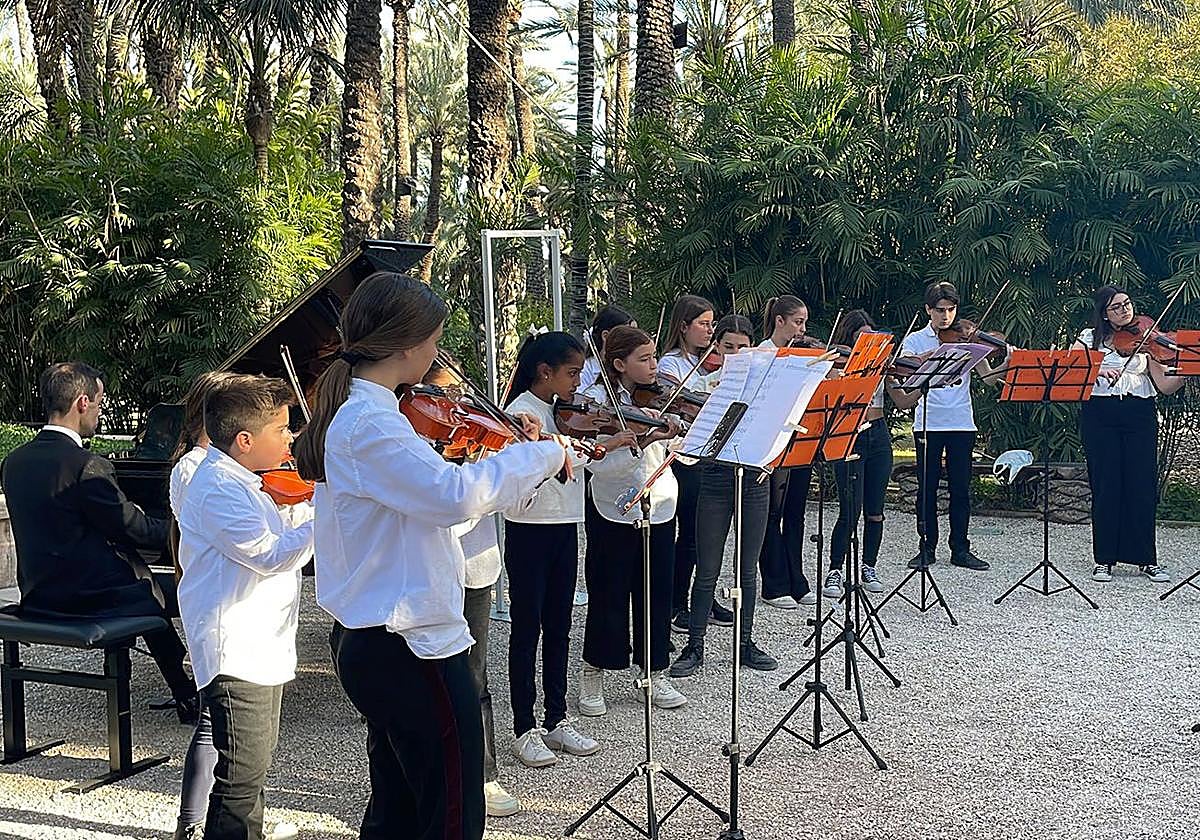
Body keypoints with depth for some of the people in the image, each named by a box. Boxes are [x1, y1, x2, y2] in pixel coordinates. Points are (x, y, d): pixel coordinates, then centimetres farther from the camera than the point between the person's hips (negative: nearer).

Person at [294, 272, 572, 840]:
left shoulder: (352, 412, 11)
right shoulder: (371, 423, -21)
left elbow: (422, 494, 18)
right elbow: (455, 495, -36)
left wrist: (516, 456, 9)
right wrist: (543, 453, -21)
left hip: (369, 639, 10)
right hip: (414, 645, -10)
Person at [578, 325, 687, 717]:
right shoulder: (597, 400, -9)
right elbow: (598, 463, -20)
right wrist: (641, 442, -31)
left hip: (660, 507, 4)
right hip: (613, 512, -4)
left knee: (657, 595, 9)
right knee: (608, 597, 5)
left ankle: (656, 674, 22)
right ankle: (592, 678, 20)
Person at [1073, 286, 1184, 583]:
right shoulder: (1090, 339, 8)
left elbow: (1165, 385, 1)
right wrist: (1097, 370, -23)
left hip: (1140, 416, 1)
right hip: (1099, 416, -1)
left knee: (1143, 486, -1)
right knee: (1105, 486, 0)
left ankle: (1147, 560, 9)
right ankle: (1104, 559, 9)